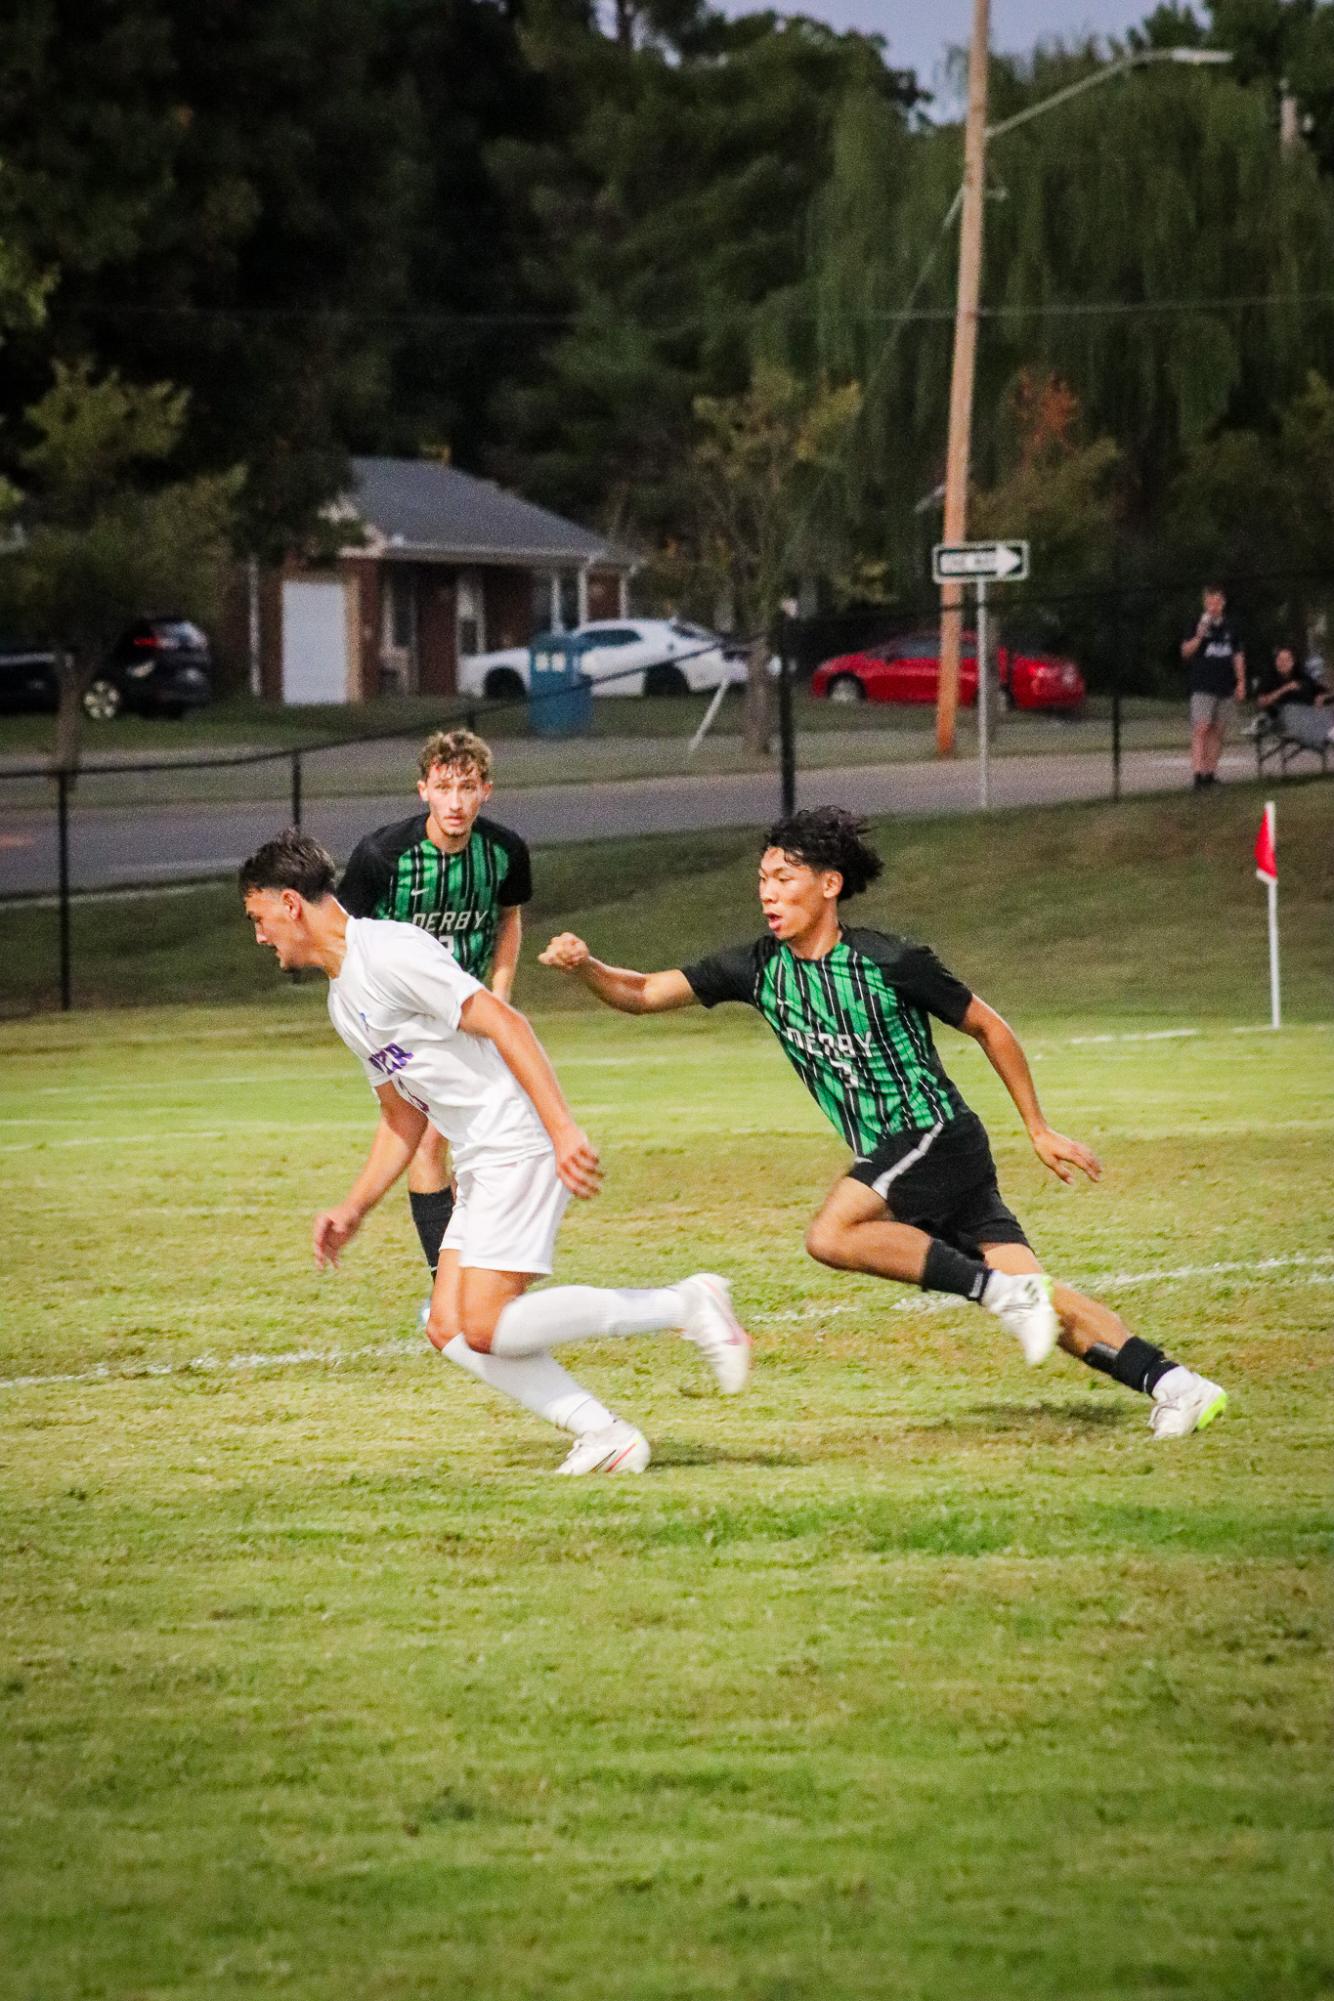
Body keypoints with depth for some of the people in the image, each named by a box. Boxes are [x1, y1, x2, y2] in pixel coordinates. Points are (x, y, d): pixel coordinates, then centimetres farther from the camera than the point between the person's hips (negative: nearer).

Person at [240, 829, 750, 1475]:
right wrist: (353, 1209, 19)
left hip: (520, 1146, -10)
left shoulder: (386, 952, -12)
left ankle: (685, 1304, -10)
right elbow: (402, 1118, 27)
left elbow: (502, 1022, -19)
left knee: (486, 1327, -17)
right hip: (480, 1166, 10)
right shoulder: (344, 1000, 19)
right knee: (449, 1330, 3)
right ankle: (607, 1437, 1)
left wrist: (563, 1129, -26)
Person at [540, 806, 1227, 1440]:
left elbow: (988, 1026, -1)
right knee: (1040, 1300, -1)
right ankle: (1174, 1384, 0)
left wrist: (1039, 1131, 3)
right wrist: (583, 966, -17)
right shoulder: (759, 968, 4)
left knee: (830, 1234, -25)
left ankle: (1004, 1292, -20)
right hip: (889, 1154, 6)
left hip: (937, 1133, -6)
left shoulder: (888, 963, -12)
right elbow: (642, 993, 3)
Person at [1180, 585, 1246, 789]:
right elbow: (1185, 652, -4)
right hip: (1203, 686, -5)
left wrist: (1241, 682, 11)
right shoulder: (1198, 623, 0)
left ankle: (1210, 773, 11)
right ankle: (1197, 774, -18)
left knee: (1218, 732, 6)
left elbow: (1238, 656, 17)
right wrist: (1198, 637, -21)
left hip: (1225, 688, 5)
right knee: (1201, 729, -13)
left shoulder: (1229, 626, 11)